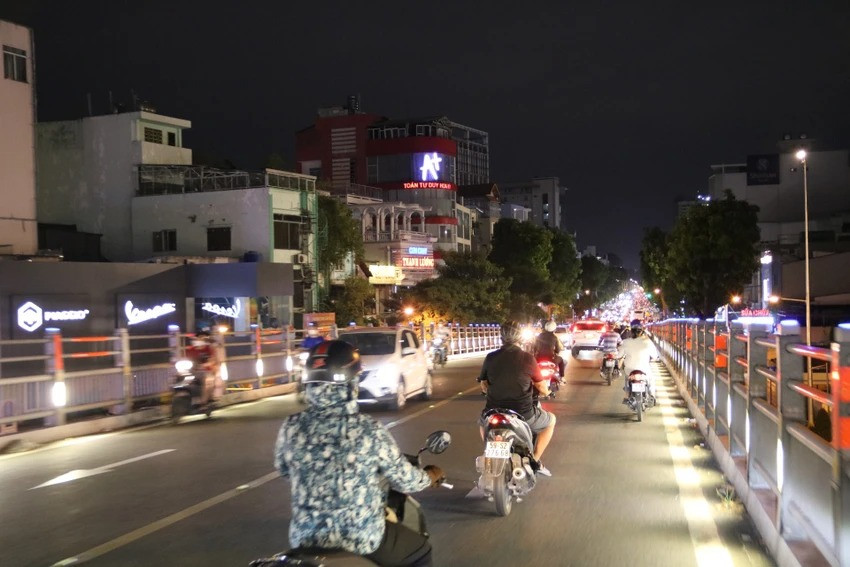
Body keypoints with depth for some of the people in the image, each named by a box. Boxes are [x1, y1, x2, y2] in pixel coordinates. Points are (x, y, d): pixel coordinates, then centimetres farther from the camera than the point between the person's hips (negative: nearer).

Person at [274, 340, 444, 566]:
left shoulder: (291, 428, -9)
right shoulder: (369, 430, -19)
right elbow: (406, 481, -8)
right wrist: (432, 476, 14)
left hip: (305, 538, 4)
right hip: (361, 538, -3)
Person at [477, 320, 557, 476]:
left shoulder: (490, 358, -1)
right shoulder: (527, 358, -9)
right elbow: (543, 389, -1)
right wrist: (545, 392, 23)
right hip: (523, 415, -3)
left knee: (483, 422, 38)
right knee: (551, 420, 25)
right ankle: (535, 461, 18)